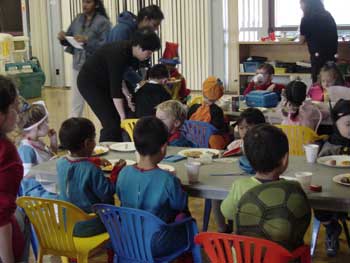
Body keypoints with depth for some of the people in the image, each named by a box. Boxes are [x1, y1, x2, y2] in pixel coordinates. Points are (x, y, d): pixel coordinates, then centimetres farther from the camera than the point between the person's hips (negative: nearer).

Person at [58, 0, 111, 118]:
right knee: (76, 102, 11)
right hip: (78, 66, 5)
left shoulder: (103, 22, -9)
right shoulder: (78, 19, 8)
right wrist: (63, 38, -9)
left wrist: (87, 41, -27)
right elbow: (70, 40, 12)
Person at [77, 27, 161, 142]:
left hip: (105, 82, 8)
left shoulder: (131, 52, -8)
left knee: (118, 122, 2)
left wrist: (127, 96, -16)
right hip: (89, 82, -8)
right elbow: (115, 88, -32)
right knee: (111, 124, -14)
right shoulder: (119, 55, -32)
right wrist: (123, 116, -31)